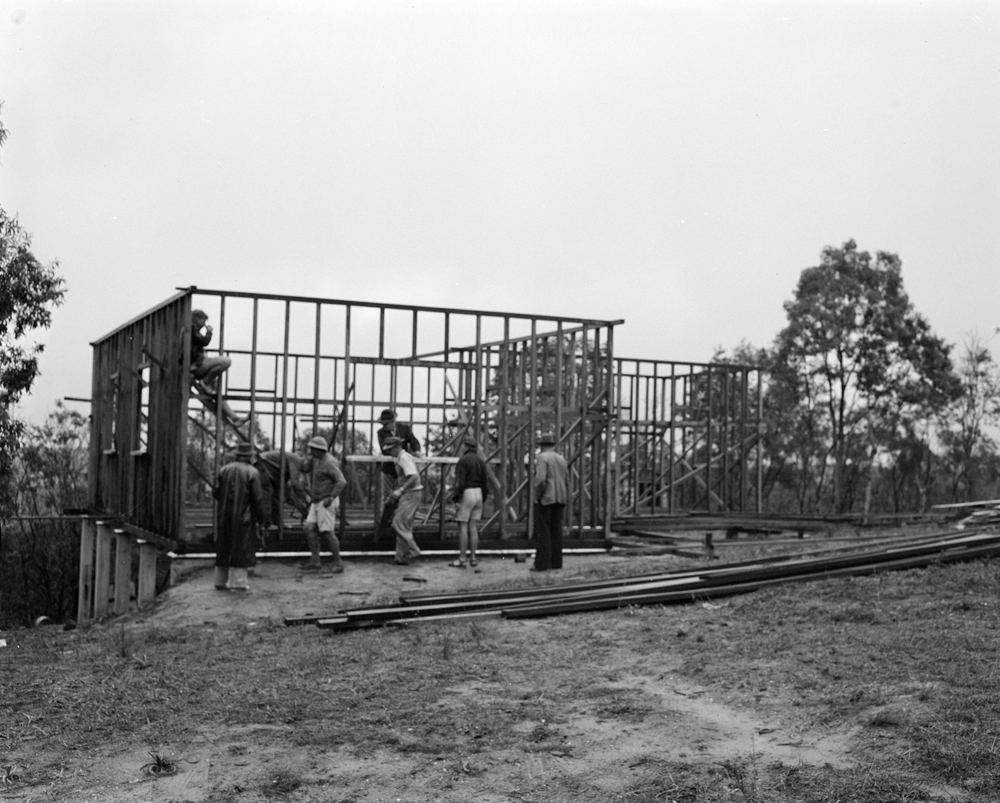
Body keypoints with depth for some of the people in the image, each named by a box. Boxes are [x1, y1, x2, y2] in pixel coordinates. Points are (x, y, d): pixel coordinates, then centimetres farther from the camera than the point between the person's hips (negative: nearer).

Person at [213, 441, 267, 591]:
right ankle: (237, 581, -2)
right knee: (241, 547, 1)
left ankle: (221, 580, 15)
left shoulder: (224, 470, 4)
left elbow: (216, 492, 2)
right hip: (243, 516, -5)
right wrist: (260, 517, -3)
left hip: (224, 515, 5)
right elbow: (257, 498, -11)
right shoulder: (252, 472, -8)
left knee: (224, 546, 12)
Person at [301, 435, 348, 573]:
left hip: (326, 502, -9)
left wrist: (331, 498, -26)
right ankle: (315, 561, 4)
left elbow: (342, 481, -26)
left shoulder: (329, 463, -18)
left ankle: (338, 563, 1)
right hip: (317, 502, 9)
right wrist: (310, 459, 3)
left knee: (327, 532, -8)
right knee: (310, 528, 2)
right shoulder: (317, 460, 12)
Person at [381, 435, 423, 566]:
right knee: (405, 526, 10)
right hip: (406, 495, 11)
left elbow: (414, 477, -26)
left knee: (399, 523, -14)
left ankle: (413, 550, -11)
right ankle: (402, 557, 12)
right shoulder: (399, 459, 17)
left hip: (411, 494, -11)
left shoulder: (405, 458, -15)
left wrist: (400, 490, -25)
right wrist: (394, 491, 18)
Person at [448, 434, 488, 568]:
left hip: (466, 493, -7)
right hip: (478, 493, 7)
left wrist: (455, 498, -14)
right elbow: (485, 482, 13)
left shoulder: (463, 460, -11)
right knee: (473, 527, 9)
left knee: (463, 527, -3)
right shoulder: (480, 461, 11)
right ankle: (473, 558, 10)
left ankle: (462, 559, -3)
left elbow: (460, 482, -17)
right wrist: (483, 499, 20)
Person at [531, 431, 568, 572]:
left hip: (545, 499, -7)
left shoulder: (542, 458, -9)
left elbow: (540, 480, -21)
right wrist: (564, 499, 15)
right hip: (559, 500, 7)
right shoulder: (561, 459, 12)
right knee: (556, 531, 8)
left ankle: (542, 564, -8)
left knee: (542, 532, -5)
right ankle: (556, 562, 8)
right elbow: (566, 480, 12)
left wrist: (537, 496, -11)